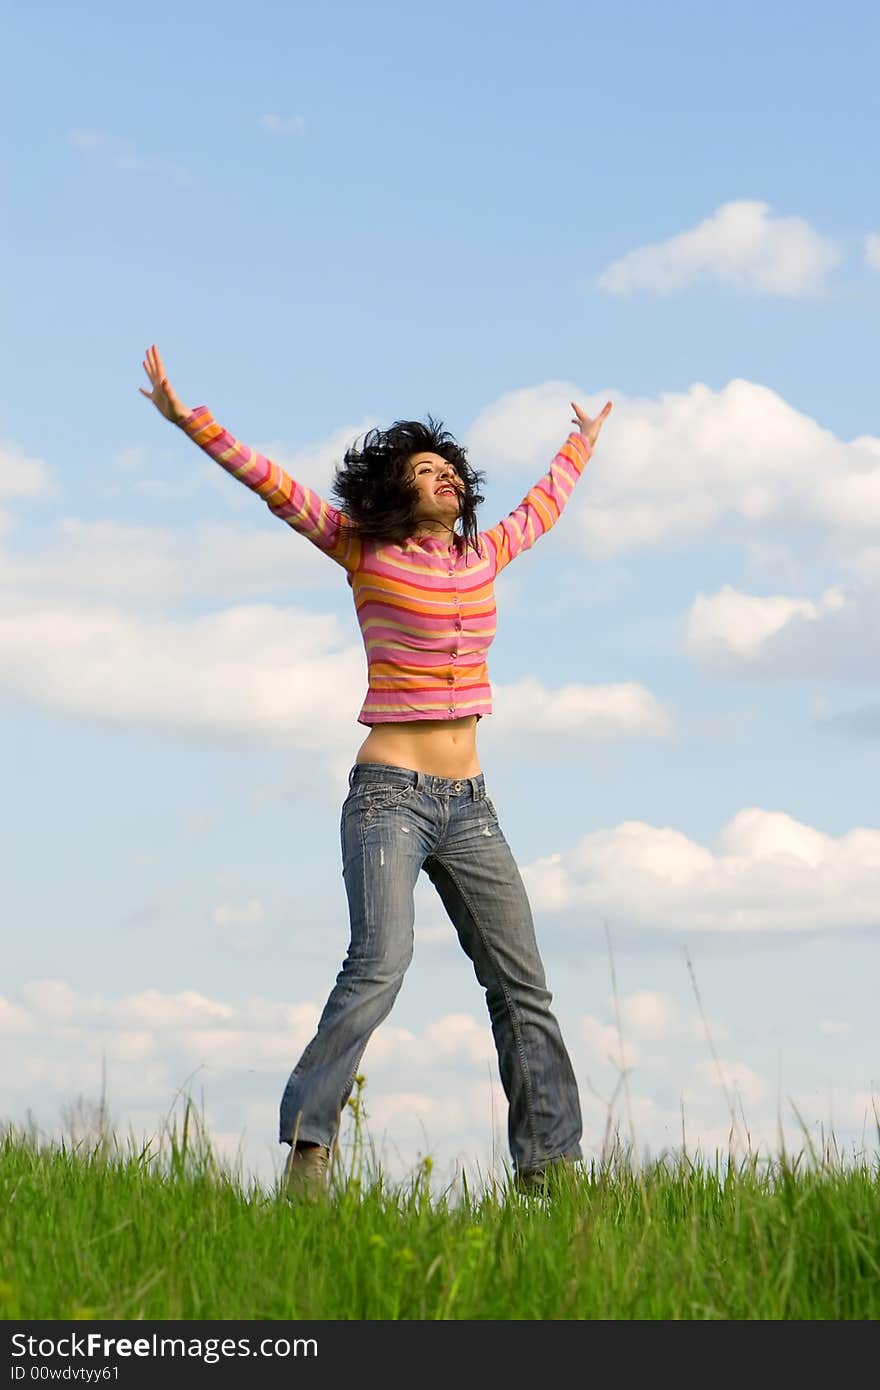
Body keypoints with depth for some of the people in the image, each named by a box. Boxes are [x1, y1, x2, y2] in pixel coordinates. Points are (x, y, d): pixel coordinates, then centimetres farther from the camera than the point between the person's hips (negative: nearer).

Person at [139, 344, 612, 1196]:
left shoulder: (484, 556, 13)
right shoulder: (365, 551, 1)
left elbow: (541, 508, 33)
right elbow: (275, 485, -2)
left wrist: (581, 446, 49)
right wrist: (187, 419, -8)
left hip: (467, 806, 6)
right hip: (389, 796, -6)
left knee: (522, 985, 3)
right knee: (379, 964, -24)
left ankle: (548, 1165, 9)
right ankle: (308, 1145, -24)